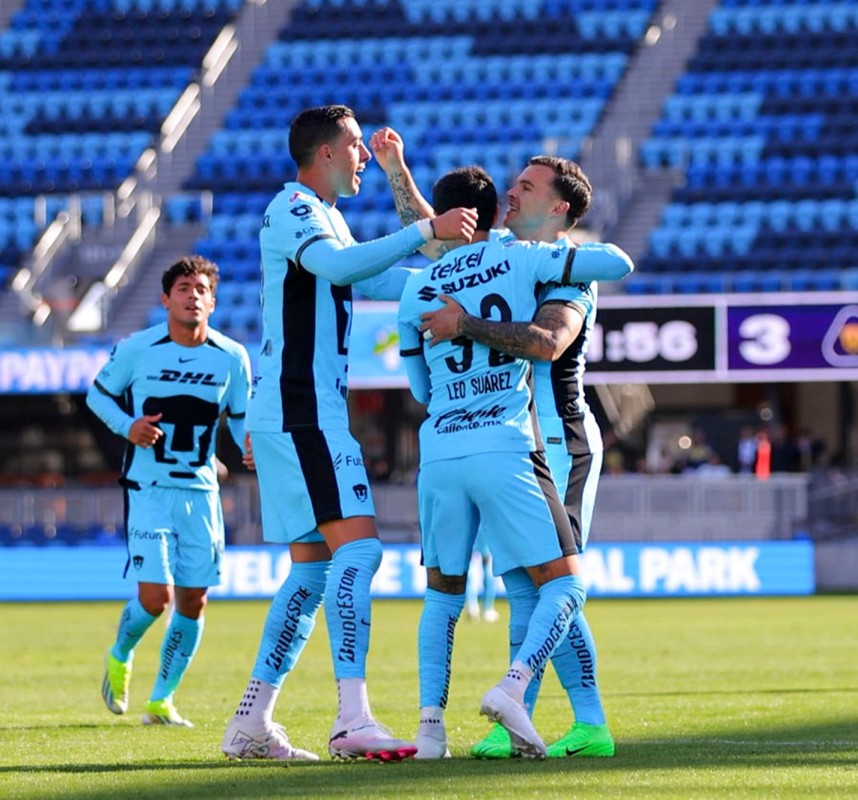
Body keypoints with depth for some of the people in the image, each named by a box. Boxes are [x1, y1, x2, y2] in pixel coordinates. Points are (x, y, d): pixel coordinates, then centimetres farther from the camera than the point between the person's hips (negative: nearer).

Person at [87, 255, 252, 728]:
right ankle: (120, 658, 20)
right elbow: (97, 394, 6)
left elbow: (243, 418, 9)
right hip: (148, 489, -3)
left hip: (200, 492, 3)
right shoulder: (137, 350, -7)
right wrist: (127, 427, -13)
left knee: (193, 601, 2)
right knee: (155, 596, -13)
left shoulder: (232, 359, -1)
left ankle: (161, 701, 19)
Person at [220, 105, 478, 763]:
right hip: (301, 414, -11)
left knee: (313, 568, 11)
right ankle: (353, 720, -26)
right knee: (358, 547, -18)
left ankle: (251, 723, 11)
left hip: (303, 417, 11)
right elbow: (337, 266, -29)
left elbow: (383, 281, 34)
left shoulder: (323, 216, 23)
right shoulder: (293, 208, -9)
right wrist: (426, 231, -28)